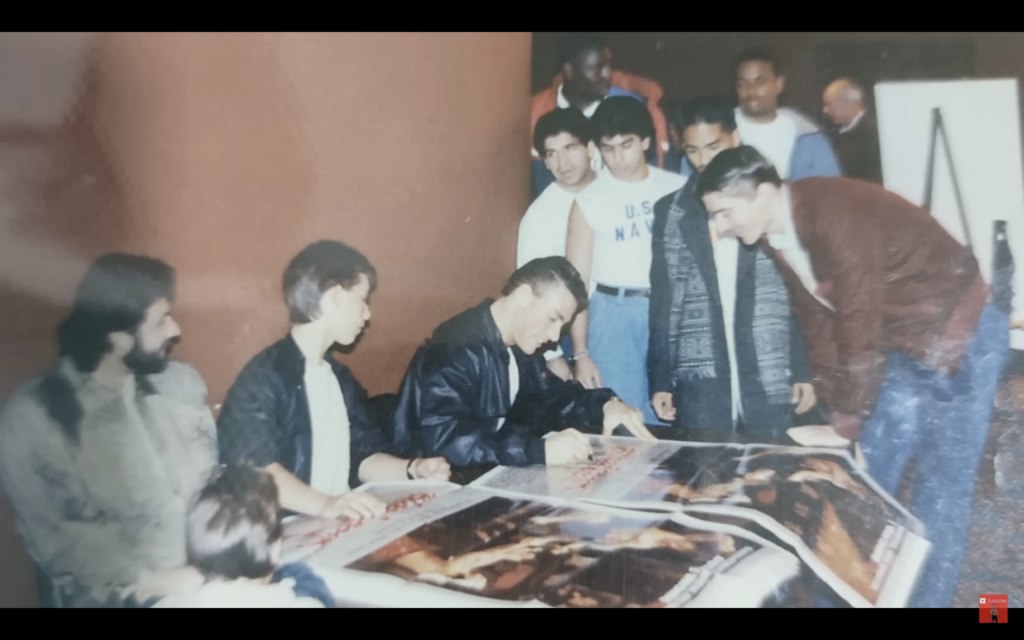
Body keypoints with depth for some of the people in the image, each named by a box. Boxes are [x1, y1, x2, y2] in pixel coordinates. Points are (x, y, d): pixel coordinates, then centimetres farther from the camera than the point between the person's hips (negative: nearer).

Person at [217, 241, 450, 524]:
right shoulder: (264, 377, -9)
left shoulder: (341, 377, 16)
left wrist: (413, 468, 0)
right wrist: (323, 504, -36)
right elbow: (254, 470, -22)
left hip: (344, 526, 7)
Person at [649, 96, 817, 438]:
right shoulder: (670, 212, 7)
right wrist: (660, 379, 5)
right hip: (699, 384, 1)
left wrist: (804, 370, 0)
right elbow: (663, 300, 8)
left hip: (771, 381, -1)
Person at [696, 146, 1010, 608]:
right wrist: (836, 408, -1)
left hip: (959, 337, -8)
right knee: (868, 474, 10)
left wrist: (844, 425, -18)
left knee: (940, 483, 0)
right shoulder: (775, 233, -4)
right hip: (900, 345, 8)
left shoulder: (835, 216, -30)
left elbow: (860, 330, -27)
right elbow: (818, 320, 2)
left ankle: (926, 599, 14)